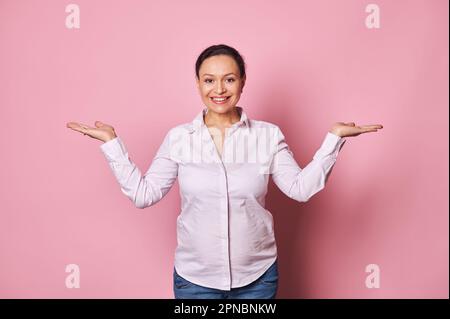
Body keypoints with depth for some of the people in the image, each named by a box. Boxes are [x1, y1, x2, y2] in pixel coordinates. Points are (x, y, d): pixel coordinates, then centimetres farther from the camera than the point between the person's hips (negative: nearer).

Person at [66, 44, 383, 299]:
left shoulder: (268, 135, -5)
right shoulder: (178, 138, -5)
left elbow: (301, 188, -7)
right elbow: (143, 194, -4)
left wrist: (334, 137, -12)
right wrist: (112, 143, -7)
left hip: (258, 276, 1)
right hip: (194, 277, 0)